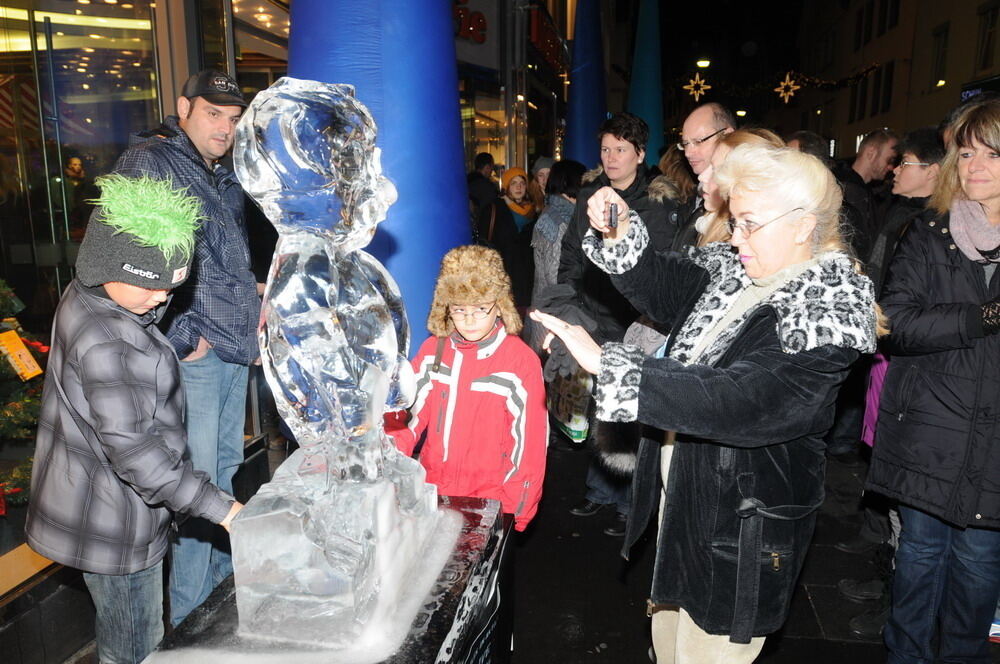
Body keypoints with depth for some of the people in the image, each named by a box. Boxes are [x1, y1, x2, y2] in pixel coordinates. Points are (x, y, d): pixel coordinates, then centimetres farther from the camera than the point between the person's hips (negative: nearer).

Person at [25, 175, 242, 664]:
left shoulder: (85, 300, 2)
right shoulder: (103, 341, -29)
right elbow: (132, 448, -31)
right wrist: (219, 508, -28)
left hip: (101, 509, 10)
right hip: (113, 522, -10)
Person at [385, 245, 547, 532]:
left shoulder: (522, 361, -11)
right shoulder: (433, 349, 2)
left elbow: (529, 439, -7)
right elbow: (409, 408, 1)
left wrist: (515, 511, -4)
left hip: (489, 499, -3)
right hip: (432, 487, 4)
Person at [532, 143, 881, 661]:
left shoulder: (826, 311, -22)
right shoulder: (734, 270, 1)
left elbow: (737, 399, -35)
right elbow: (665, 289, 15)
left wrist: (605, 362, -37)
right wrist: (618, 234, -5)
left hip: (740, 533, -7)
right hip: (682, 498, 8)